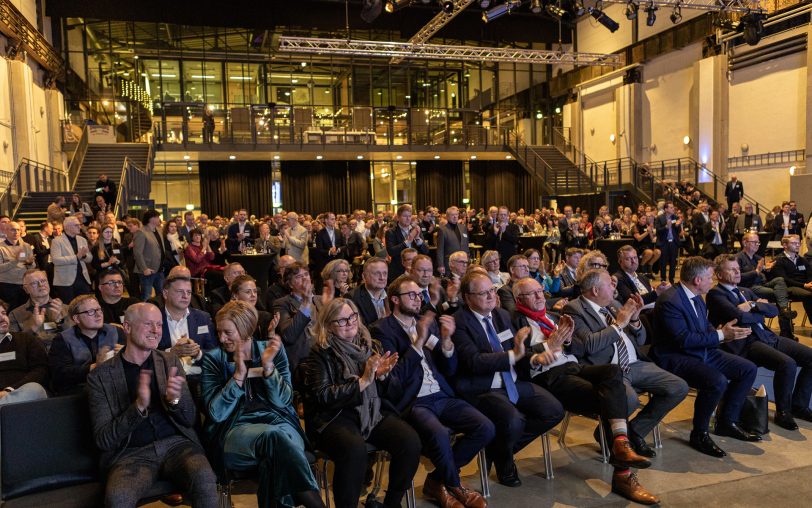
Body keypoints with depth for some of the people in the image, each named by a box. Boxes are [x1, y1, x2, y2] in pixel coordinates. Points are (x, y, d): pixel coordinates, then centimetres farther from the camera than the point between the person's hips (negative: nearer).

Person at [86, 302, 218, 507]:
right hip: (132, 453, -1)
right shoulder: (100, 375, 2)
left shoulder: (171, 362, 9)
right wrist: (138, 407, -20)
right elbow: (103, 440, -3)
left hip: (176, 444, 2)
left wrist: (174, 400, -15)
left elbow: (190, 420, 8)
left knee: (204, 479, -30)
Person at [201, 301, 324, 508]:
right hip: (235, 429, -1)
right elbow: (216, 413, -4)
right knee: (274, 435, -35)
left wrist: (268, 366, -14)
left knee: (279, 448, -37)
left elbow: (283, 401, 0)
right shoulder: (213, 358, 5)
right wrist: (238, 375, -15)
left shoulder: (272, 350, 8)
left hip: (277, 421, 2)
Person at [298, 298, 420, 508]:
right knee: (355, 449, -36)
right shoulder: (321, 353, 0)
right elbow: (322, 396, -11)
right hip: (335, 417, -4)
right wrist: (363, 381, -14)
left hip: (375, 412, 5)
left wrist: (382, 375, -5)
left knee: (410, 441, -21)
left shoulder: (371, 345, 13)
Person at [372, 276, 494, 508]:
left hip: (442, 396, 6)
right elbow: (395, 377, -14)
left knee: (486, 428, -14)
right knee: (440, 434, -33)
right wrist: (419, 341, -18)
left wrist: (446, 339, -8)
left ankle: (438, 480, 6)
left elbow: (449, 370, 11)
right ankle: (455, 486, 0)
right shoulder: (382, 329, -2)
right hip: (412, 402, -6)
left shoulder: (429, 323, 15)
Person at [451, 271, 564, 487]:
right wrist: (513, 354, -28)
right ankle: (503, 460, 6)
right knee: (513, 421, -32)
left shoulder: (502, 315, 10)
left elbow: (518, 353, 14)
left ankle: (503, 446, 14)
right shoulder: (459, 322, -13)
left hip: (513, 383, 8)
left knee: (555, 411, -5)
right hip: (482, 390, -8)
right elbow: (474, 361, -24)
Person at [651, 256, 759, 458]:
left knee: (749, 369, 4)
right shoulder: (670, 301, -22)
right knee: (717, 381, -32)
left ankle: (727, 422, 18)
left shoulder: (696, 297, 9)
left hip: (702, 351, 10)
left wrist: (726, 333, -6)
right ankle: (699, 434, -10)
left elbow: (706, 328, 16)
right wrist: (720, 335, -21)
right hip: (676, 358, -10)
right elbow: (684, 339, -26)